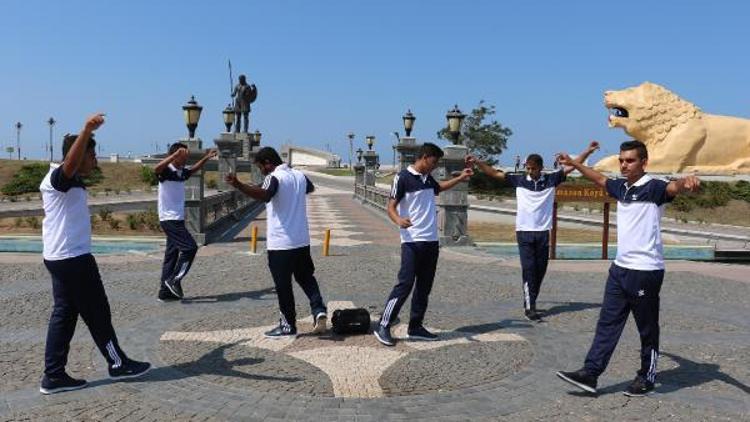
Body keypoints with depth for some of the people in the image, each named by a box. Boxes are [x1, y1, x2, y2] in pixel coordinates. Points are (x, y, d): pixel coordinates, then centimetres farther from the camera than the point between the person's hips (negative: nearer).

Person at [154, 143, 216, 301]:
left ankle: (165, 291, 16)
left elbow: (193, 170, 34)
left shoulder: (182, 172, 11)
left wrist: (206, 158, 28)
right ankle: (174, 280, -5)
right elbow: (156, 169, -37)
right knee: (190, 247, -13)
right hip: (170, 219, -9)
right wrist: (176, 154, -44)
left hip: (177, 219, 9)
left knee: (172, 253, 10)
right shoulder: (166, 171, -13)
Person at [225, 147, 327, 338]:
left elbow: (265, 195, -37)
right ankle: (319, 310, 3)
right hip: (302, 241, 7)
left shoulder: (274, 178, -14)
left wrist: (239, 185, -49)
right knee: (306, 278, 20)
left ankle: (288, 326, 12)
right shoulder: (299, 175, 9)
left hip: (280, 243, -7)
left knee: (283, 286, 4)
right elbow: (310, 188, 32)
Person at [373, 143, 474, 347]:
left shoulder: (428, 178, 15)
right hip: (412, 241, -8)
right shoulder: (403, 177, -8)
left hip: (431, 240, 8)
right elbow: (391, 207, -12)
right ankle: (383, 326, -2)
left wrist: (460, 178, 34)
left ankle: (415, 327, 19)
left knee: (424, 286, 10)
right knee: (405, 284, -11)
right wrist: (399, 220, -32)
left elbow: (439, 187, 39)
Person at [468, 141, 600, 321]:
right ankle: (529, 307, -5)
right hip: (524, 232, -2)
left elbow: (572, 165, 3)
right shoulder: (519, 180, 1)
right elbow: (494, 173, 1)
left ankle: (530, 301, 26)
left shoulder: (551, 179, 3)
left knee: (540, 270, 9)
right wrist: (477, 162, -8)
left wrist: (588, 151, -5)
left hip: (543, 233, 2)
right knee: (528, 269, -6)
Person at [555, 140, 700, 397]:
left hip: (646, 271, -7)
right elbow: (599, 178, 29)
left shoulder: (653, 188, -12)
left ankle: (647, 377, 23)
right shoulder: (620, 187, 10)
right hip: (620, 269, 7)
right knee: (607, 323, 9)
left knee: (647, 328, 8)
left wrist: (687, 181, -56)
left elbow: (673, 187, -33)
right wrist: (574, 164, 39)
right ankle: (590, 373, 13)